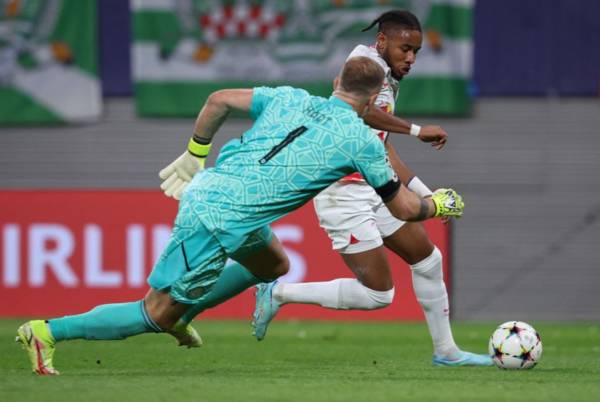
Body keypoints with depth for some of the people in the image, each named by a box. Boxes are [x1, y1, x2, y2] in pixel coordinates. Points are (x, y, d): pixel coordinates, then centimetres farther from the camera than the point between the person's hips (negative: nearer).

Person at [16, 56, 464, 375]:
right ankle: (48, 331, -1)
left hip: (208, 186, 8)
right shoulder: (360, 139, -3)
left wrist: (194, 155, 23)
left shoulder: (289, 98, 12)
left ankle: (180, 314, 33)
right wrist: (441, 204, 26)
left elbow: (219, 99, 11)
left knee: (274, 266, 31)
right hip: (220, 222, -8)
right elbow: (403, 207, 6)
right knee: (155, 316, 3)